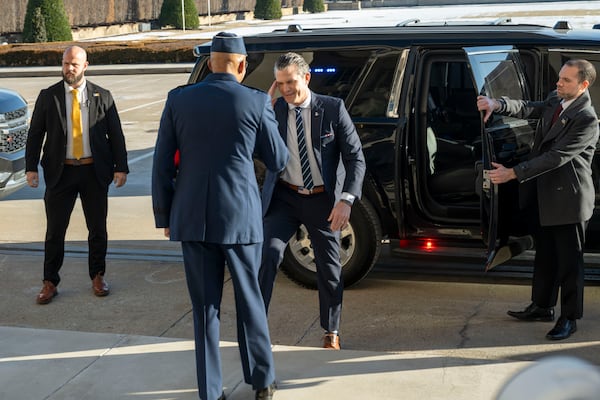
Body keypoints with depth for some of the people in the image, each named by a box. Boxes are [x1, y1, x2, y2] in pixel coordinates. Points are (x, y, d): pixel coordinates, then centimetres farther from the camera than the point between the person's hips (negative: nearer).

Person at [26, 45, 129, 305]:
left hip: (95, 171, 0)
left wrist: (120, 167, -4)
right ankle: (50, 283, 15)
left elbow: (116, 135, 3)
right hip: (60, 172, 0)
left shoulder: (102, 97, 2)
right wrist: (31, 167, -7)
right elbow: (35, 134, 2)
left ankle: (97, 277, 26)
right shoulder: (47, 97, 3)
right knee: (55, 231, 4)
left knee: (98, 229, 10)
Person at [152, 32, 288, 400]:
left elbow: (162, 165, 2)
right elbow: (278, 161, 6)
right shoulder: (257, 101, -4)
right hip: (240, 217, -1)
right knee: (250, 300, 14)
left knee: (205, 306, 10)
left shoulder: (179, 99, 1)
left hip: (193, 217, 1)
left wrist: (165, 217, 11)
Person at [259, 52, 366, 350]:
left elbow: (355, 158, -8)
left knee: (329, 268, 11)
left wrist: (346, 200, -19)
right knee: (268, 254, -19)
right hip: (284, 197, 1)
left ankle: (331, 333, 31)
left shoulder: (332, 108, -8)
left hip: (323, 200, 0)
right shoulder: (274, 110, -3)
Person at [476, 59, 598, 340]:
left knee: (569, 261, 4)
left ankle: (569, 318, 15)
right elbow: (528, 108, -1)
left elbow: (556, 157, -25)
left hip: (568, 199, -8)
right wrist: (496, 104, -23)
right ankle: (542, 307, 33)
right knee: (544, 255, 19)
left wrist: (512, 174, -26)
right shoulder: (555, 101, 5)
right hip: (542, 196, 8)